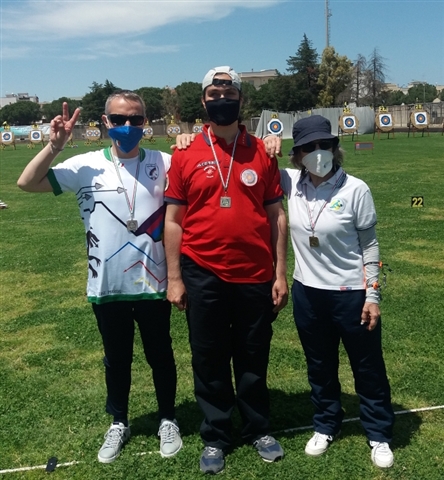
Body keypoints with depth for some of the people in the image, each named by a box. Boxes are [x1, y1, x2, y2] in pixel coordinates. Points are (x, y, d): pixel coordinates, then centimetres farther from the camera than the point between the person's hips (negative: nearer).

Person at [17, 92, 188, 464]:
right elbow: (27, 183, -9)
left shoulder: (164, 164, -3)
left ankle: (168, 420, 39)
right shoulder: (86, 167, -6)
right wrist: (55, 145, -20)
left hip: (153, 284, 0)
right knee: (116, 359, 19)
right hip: (106, 287, 1)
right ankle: (118, 423, 40)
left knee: (160, 356, 17)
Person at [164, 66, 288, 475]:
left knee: (254, 358, 15)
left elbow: (277, 215, 4)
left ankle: (258, 430, 35)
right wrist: (174, 278, -2)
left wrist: (280, 273, 1)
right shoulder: (185, 155, -1)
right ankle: (215, 438, 30)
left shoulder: (262, 152, 3)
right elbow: (173, 220, 1)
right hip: (203, 276, -1)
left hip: (255, 276, 1)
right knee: (209, 360, 12)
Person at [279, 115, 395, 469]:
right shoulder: (292, 183, -5)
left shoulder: (355, 189, -13)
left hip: (351, 293, -3)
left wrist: (372, 296, -8)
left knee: (368, 369, 13)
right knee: (320, 367, 19)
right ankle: (326, 426, 40)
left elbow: (369, 245, -7)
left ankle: (379, 435, 32)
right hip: (307, 293, 3)